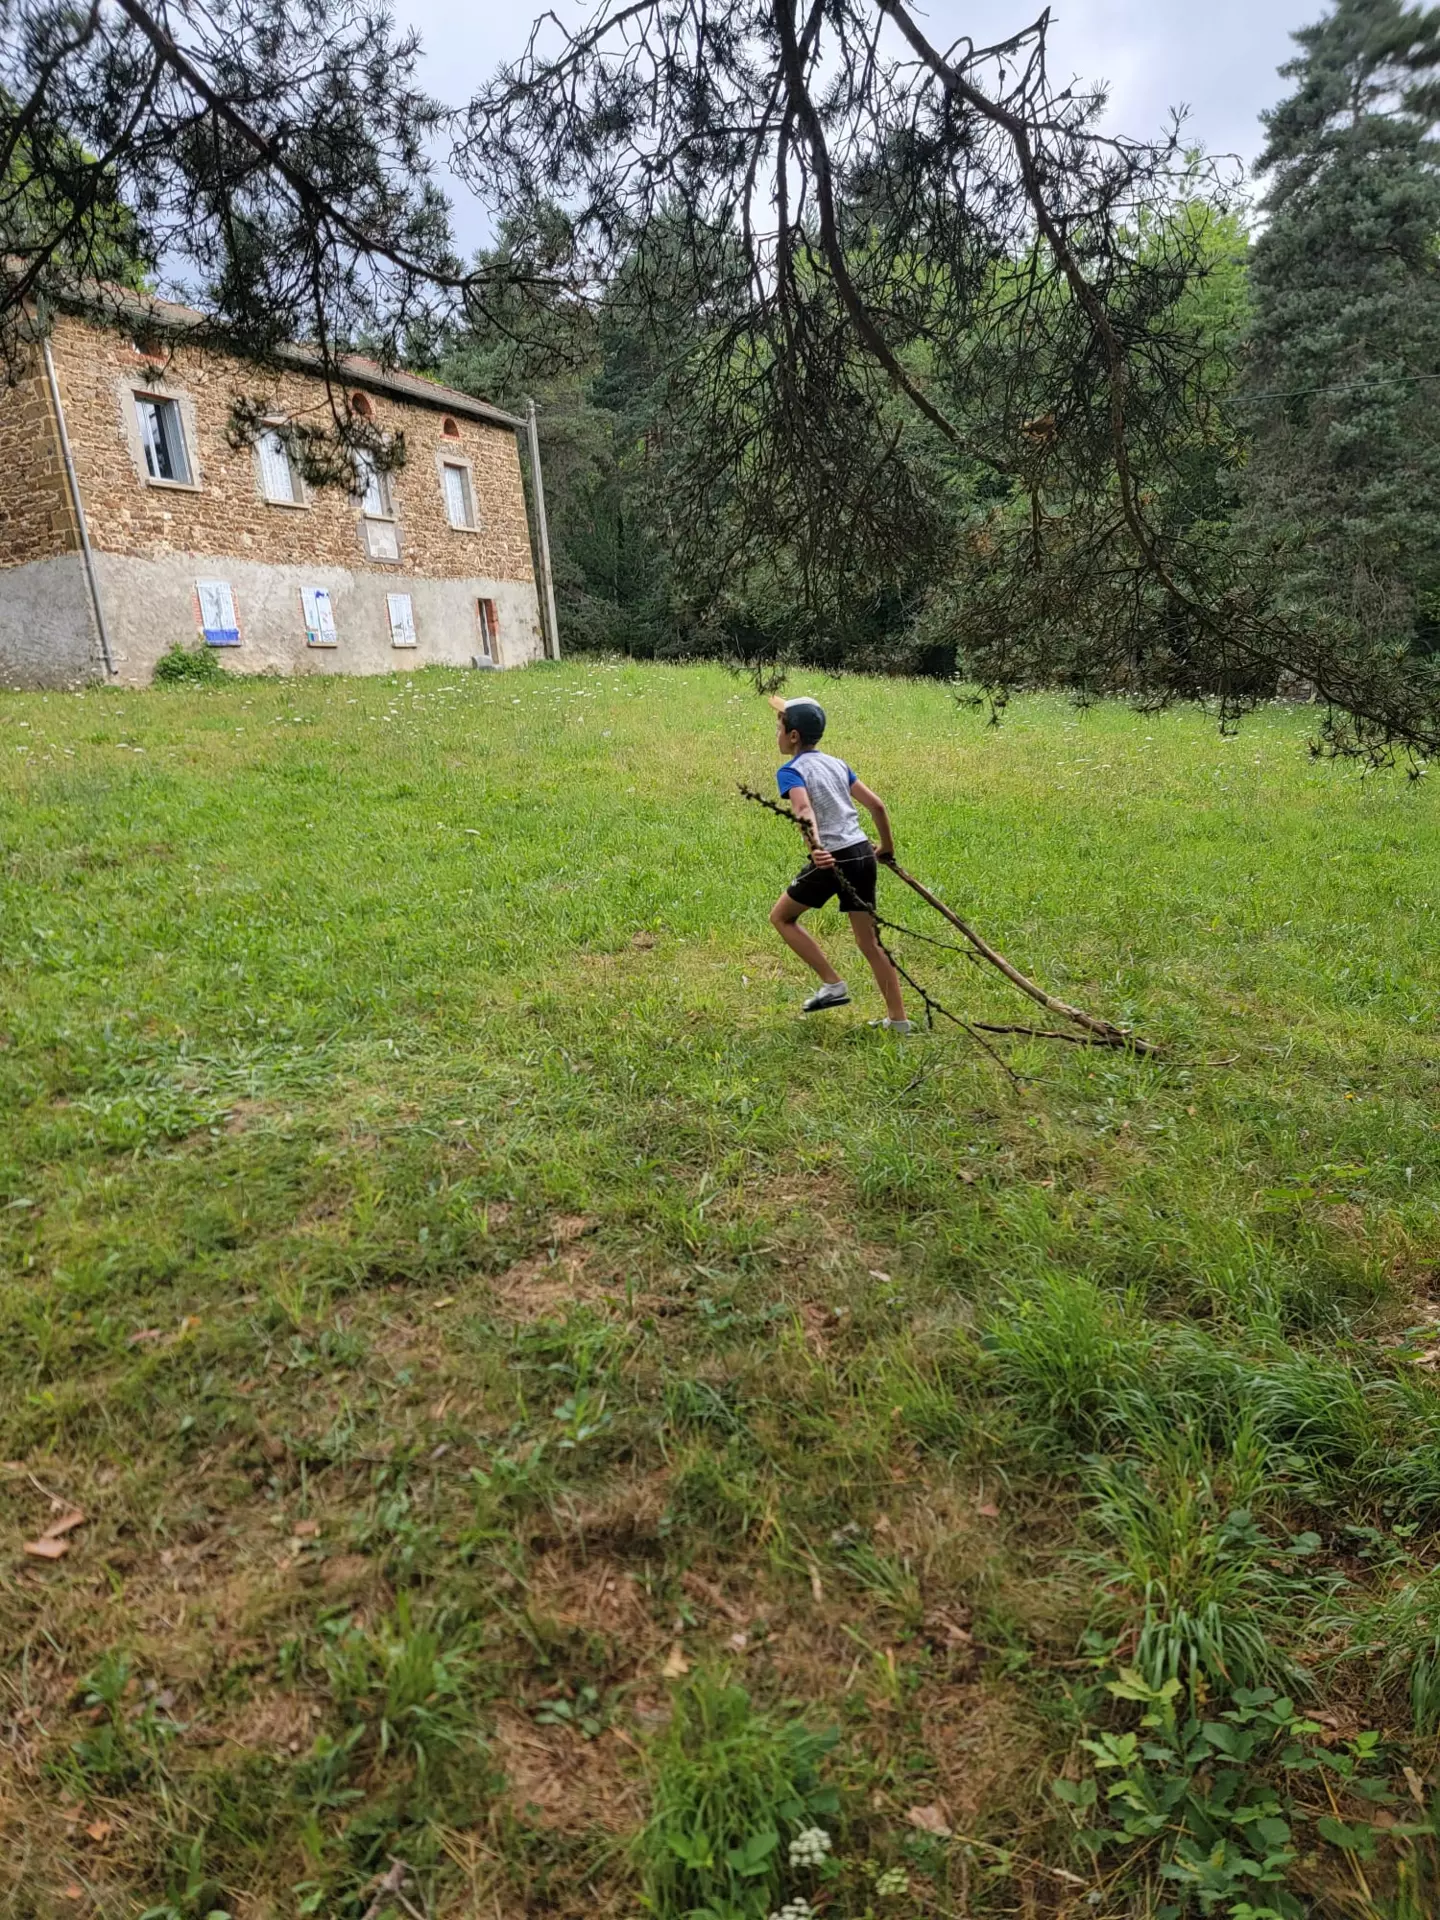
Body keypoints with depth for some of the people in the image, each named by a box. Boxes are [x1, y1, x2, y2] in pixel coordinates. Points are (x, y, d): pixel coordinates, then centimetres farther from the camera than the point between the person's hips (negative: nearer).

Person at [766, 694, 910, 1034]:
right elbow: (876, 805, 15)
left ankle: (833, 985, 8)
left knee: (781, 917, 15)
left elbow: (804, 809, -26)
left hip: (831, 860, -7)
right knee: (869, 940, 13)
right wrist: (887, 847, 27)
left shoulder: (791, 771, -5)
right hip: (863, 854, 7)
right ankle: (898, 1019, 15)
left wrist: (815, 845, -42)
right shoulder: (836, 763, 15)